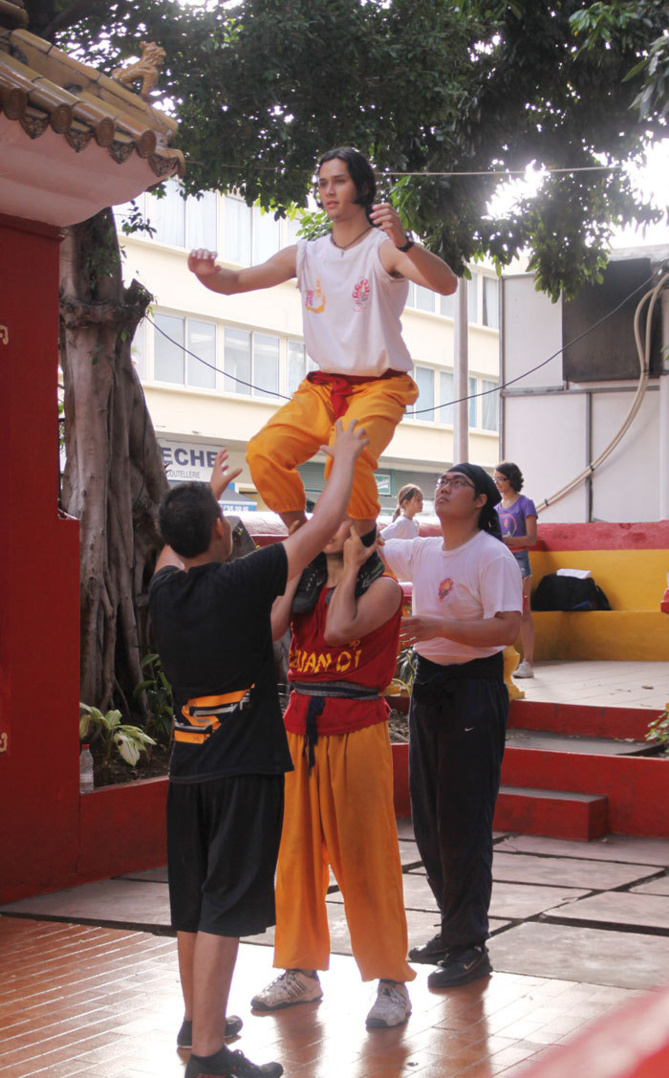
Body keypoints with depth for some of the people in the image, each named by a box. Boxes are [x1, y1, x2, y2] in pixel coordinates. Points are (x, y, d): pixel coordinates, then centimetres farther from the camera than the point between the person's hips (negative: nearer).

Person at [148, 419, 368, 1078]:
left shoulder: (164, 591, 2)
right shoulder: (240, 583, -15)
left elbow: (176, 547, 28)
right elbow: (323, 525, -10)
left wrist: (207, 492, 42)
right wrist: (344, 459, 6)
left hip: (187, 767, 7)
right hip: (246, 770, -7)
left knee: (191, 903, 17)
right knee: (224, 908, -6)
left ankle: (197, 1019, 34)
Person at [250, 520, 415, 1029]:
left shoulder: (382, 586, -3)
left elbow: (340, 629, -21)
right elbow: (267, 629, -5)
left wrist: (350, 566, -9)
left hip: (357, 733, -6)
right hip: (301, 730, 6)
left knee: (365, 857, -4)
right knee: (297, 853, 10)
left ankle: (392, 982, 5)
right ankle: (302, 972, 23)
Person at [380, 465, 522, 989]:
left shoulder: (493, 557, -12)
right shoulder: (421, 552, 10)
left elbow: (507, 627, -22)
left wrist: (439, 625, -31)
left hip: (474, 690, -8)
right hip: (428, 685, 8)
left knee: (464, 821, -5)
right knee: (428, 817, 12)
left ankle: (470, 946, 3)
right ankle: (453, 929, 25)